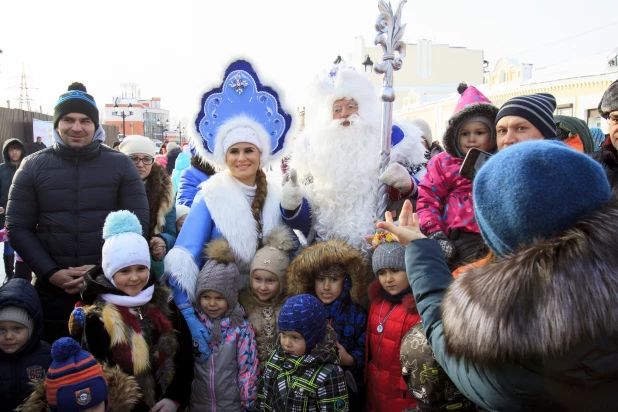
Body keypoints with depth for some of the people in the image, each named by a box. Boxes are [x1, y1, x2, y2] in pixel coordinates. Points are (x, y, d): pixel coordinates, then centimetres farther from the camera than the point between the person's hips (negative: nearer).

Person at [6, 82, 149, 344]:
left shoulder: (121, 165, 0)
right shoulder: (32, 166, 3)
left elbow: (138, 224, -3)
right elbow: (17, 228, 2)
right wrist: (50, 273, -11)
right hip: (50, 289, 1)